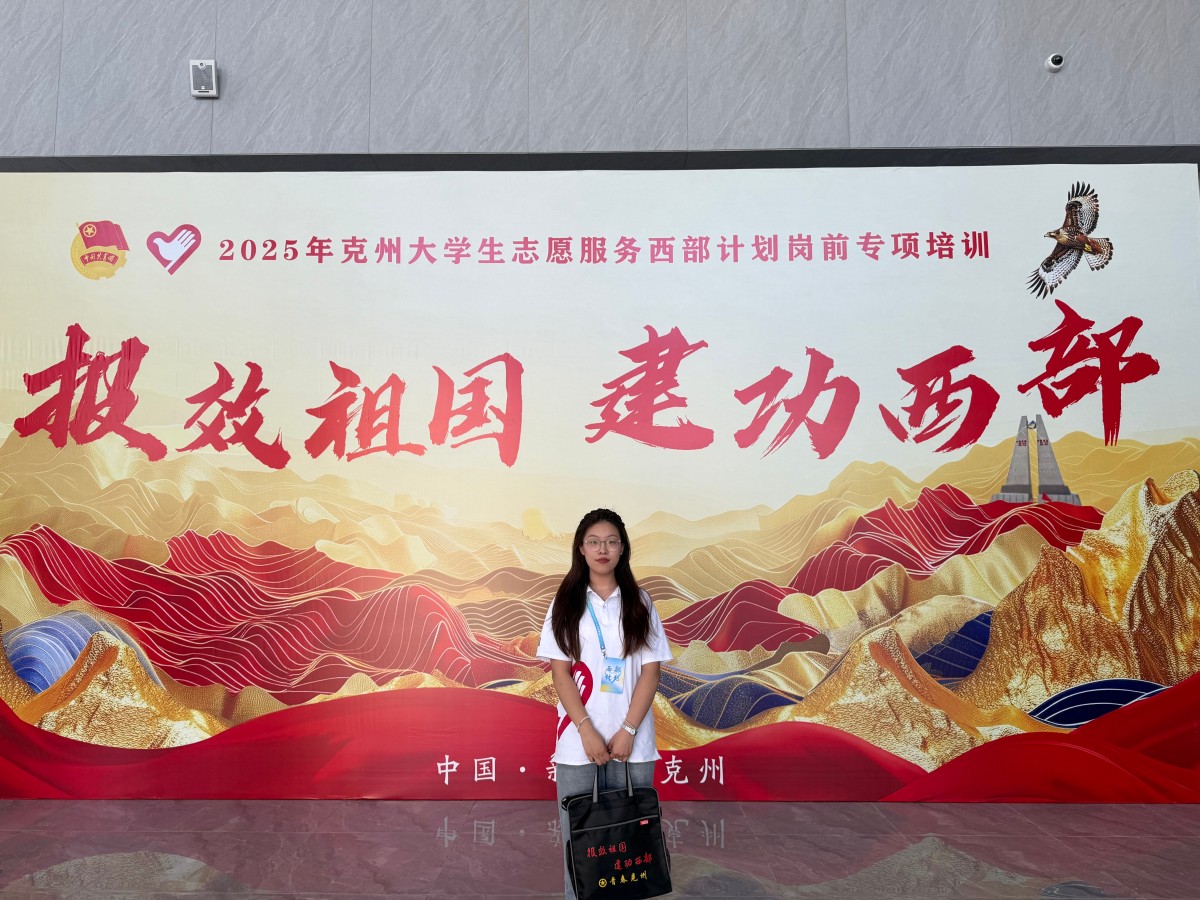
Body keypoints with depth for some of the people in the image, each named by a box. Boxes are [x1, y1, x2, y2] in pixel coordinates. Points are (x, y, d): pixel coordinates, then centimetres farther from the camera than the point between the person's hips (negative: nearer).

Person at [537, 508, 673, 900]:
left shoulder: (639, 603, 5)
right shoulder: (566, 603, 4)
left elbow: (650, 670, 1)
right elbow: (560, 672, -1)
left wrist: (628, 730, -9)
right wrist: (587, 731, -11)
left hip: (632, 741, 1)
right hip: (578, 741, 0)